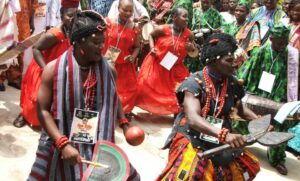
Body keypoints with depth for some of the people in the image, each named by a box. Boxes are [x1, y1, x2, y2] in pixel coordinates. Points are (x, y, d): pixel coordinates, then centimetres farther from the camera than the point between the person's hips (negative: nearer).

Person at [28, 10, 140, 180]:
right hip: (61, 144, -3)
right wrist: (63, 144, -20)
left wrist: (124, 124, 0)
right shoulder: (54, 69, -13)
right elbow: (43, 110, -12)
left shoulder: (108, 69, -5)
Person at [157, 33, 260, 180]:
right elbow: (193, 119, -34)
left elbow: (241, 109, 16)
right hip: (191, 139, -6)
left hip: (219, 143, 6)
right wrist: (225, 135, -47)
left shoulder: (232, 83, -2)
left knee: (250, 167, 16)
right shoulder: (194, 83, -20)